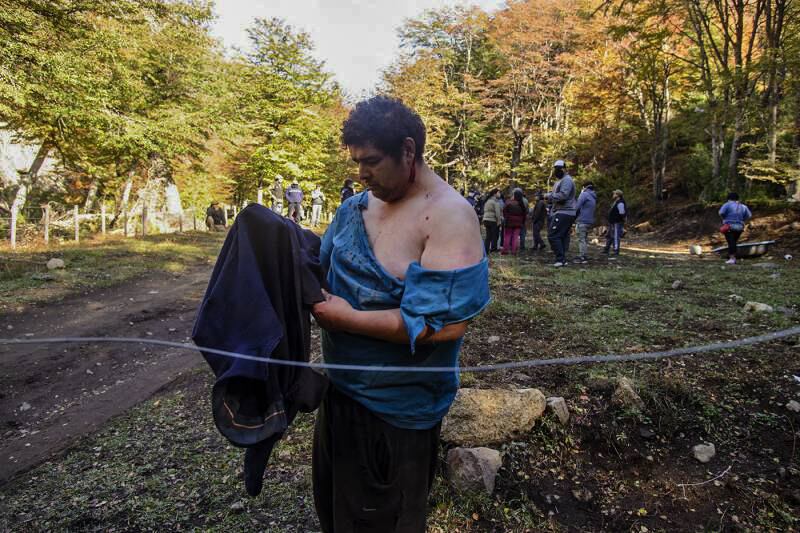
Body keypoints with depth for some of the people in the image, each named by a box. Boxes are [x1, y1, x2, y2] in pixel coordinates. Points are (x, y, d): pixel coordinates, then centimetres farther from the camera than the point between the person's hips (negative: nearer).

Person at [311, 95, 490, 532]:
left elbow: (444, 323, -29)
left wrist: (349, 318, -24)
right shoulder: (357, 206, 0)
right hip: (342, 388, 7)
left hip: (395, 409, -7)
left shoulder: (449, 217, -23)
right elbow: (321, 262, 13)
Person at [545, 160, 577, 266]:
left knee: (553, 235, -14)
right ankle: (563, 260, 10)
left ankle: (560, 259, -13)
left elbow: (563, 195, -22)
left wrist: (549, 196, -13)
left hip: (564, 213, -11)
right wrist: (548, 195, 1)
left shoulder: (566, 180, -9)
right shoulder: (560, 181, 24)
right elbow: (556, 195, 20)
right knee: (563, 237, 8)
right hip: (564, 213, 11)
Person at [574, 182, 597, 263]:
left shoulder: (584, 194, -7)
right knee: (585, 239, 13)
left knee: (581, 239, -9)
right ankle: (585, 257, 15)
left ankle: (582, 257, -12)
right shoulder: (594, 197, 18)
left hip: (582, 221, -8)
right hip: (590, 221, 8)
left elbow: (577, 206, -13)